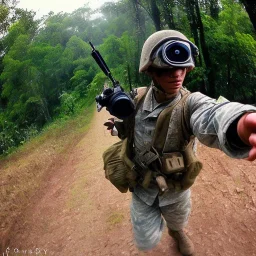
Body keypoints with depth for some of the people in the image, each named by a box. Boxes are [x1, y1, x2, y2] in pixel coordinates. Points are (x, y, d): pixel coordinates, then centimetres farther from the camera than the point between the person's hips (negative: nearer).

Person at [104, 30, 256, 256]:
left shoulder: (190, 102, -28)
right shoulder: (138, 98, -17)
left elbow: (211, 114, -56)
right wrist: (118, 126, -14)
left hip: (175, 187, -1)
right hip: (142, 185, 1)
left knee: (178, 221, 28)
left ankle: (176, 231, 68)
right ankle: (153, 215, 48)